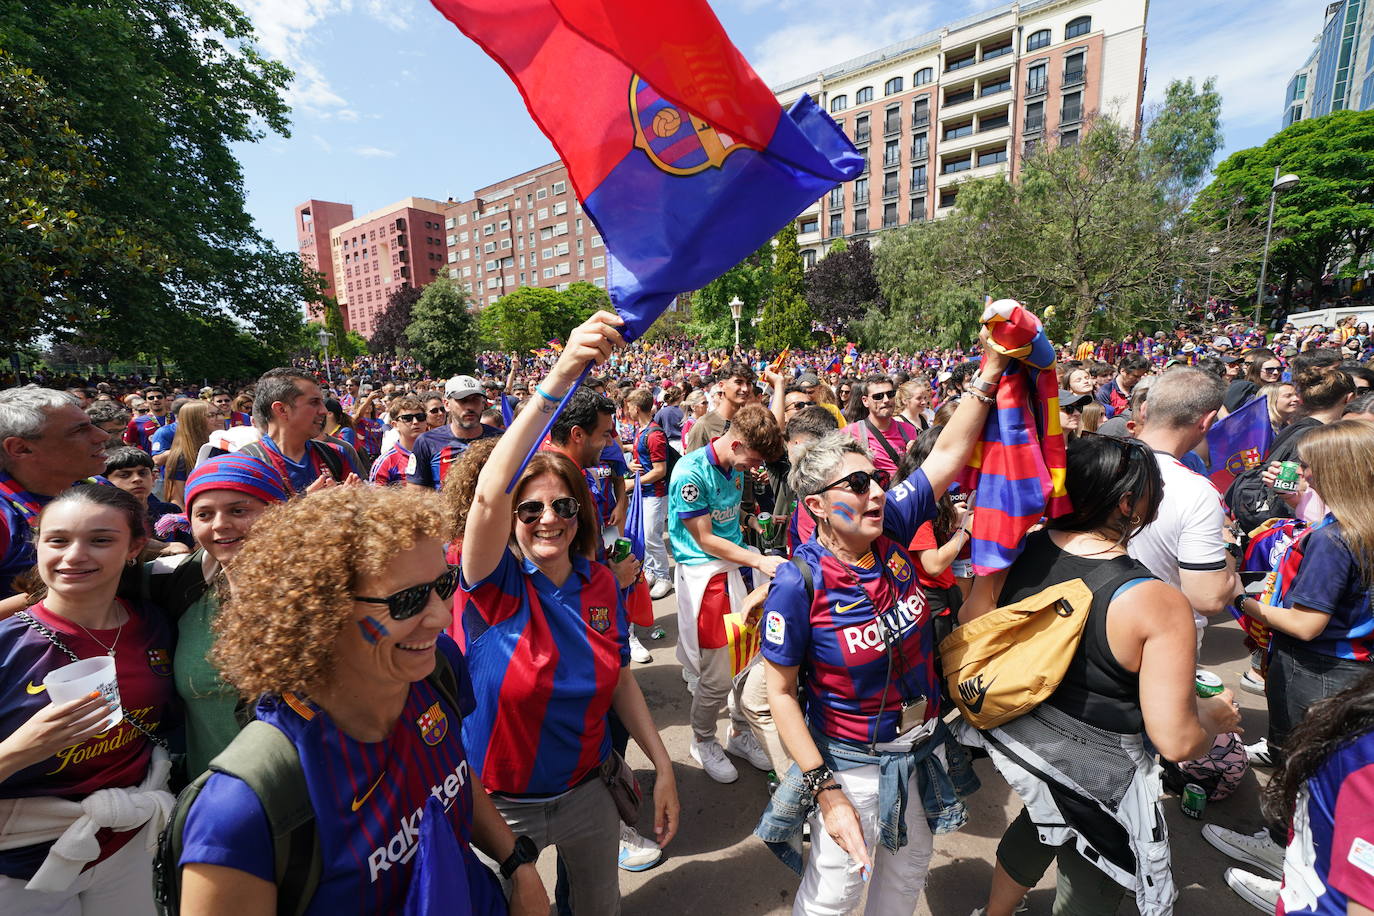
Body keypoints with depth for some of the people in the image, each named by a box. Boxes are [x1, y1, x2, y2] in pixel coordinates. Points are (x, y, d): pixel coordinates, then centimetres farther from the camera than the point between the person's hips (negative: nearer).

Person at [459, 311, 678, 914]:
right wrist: (557, 381, -49)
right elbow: (489, 493, -40)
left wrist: (663, 765, -2)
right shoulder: (496, 581, -20)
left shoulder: (600, 583, -8)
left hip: (587, 794, 4)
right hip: (500, 807, -3)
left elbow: (620, 680, 2)